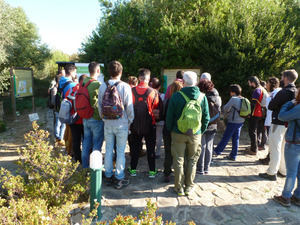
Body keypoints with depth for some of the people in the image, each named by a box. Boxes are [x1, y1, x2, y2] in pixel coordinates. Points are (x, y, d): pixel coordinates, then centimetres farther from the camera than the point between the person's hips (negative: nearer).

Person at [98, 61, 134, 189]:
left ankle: (108, 175, 30)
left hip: (107, 123, 4)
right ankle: (119, 179, 16)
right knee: (121, 152, 7)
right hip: (122, 124, -3)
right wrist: (130, 121, 3)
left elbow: (99, 105, 4)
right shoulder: (125, 87, -13)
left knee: (108, 150, 16)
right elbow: (129, 107, -11)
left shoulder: (103, 87, -2)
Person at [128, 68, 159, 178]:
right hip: (149, 125, -1)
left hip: (135, 125, 2)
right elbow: (157, 109, -5)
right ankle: (152, 171, 19)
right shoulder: (153, 92, -14)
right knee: (150, 148, 12)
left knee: (135, 148, 16)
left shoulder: (132, 91, -10)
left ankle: (133, 169, 24)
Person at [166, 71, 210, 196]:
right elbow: (206, 118, 2)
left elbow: (169, 116, -5)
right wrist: (201, 131, 15)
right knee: (192, 160, 16)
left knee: (178, 160, 11)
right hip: (195, 135, 2)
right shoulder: (202, 97, -4)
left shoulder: (176, 96, -11)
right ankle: (189, 187, 25)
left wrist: (170, 130, 10)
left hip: (178, 134, -2)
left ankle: (179, 187, 20)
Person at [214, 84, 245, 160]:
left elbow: (225, 108, -13)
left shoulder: (233, 99, -15)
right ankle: (233, 156, 17)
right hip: (240, 121, 8)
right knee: (236, 138, 11)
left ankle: (217, 151, 14)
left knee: (226, 137, 2)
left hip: (233, 122, -7)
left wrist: (227, 114, 8)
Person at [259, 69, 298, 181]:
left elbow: (270, 106, -14)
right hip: (288, 124, 8)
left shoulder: (283, 92, -19)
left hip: (279, 124, -8)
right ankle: (283, 170, 28)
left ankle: (272, 173, 4)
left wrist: (273, 99, 5)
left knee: (275, 148, -2)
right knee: (284, 148, 18)